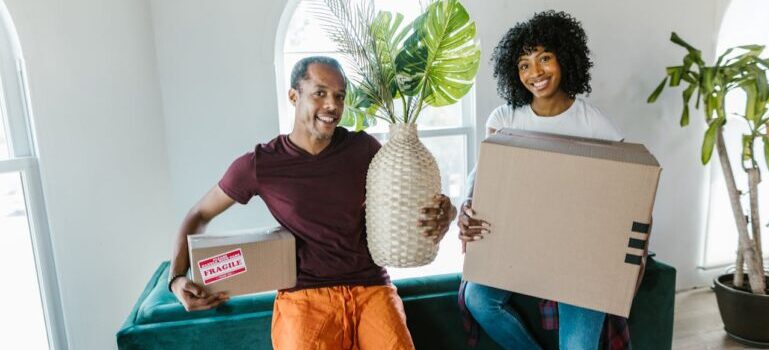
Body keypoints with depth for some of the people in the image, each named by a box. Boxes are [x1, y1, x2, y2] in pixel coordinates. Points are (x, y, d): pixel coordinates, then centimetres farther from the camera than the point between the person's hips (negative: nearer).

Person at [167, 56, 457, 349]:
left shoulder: (363, 148, 2)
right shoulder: (259, 165, -3)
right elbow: (199, 216, 10)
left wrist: (441, 213, -11)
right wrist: (177, 277, -4)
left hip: (370, 286, 2)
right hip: (304, 294, -1)